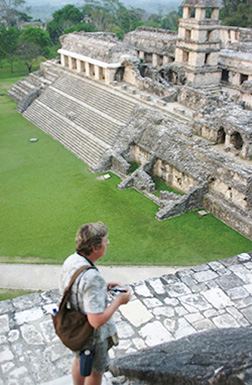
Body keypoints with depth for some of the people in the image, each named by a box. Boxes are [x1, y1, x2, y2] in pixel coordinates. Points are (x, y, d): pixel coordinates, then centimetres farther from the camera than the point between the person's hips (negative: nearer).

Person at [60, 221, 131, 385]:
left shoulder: (70, 260, -12)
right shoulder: (91, 278, -38)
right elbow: (97, 321, -36)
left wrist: (104, 287, 1)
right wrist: (118, 301, -22)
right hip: (92, 335, -8)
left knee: (80, 360, 32)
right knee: (96, 371, 21)